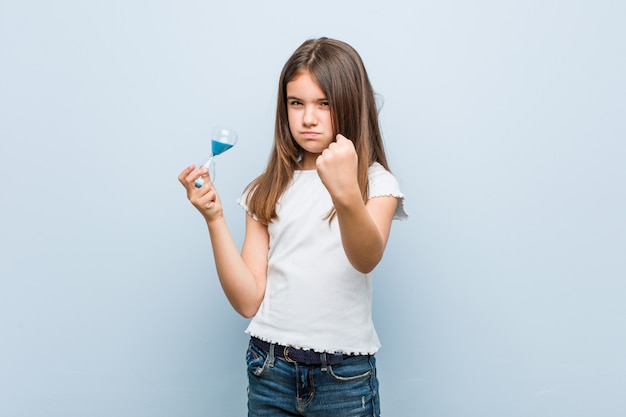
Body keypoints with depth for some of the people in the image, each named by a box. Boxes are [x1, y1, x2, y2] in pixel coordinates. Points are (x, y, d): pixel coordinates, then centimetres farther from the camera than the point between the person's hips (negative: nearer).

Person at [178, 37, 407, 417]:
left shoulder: (376, 183, -4)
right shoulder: (269, 191, 5)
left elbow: (366, 259, -25)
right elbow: (248, 301, -3)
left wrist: (347, 195, -43)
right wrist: (214, 218, -13)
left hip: (344, 376, -2)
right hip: (270, 370, 3)